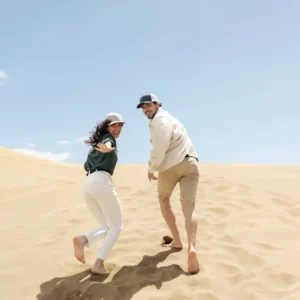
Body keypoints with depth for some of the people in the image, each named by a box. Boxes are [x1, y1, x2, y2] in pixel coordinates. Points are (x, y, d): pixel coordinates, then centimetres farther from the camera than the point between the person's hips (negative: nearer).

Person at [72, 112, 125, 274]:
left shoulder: (98, 143, 30)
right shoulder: (108, 138, 8)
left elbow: (86, 165, 34)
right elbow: (107, 145, -19)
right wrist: (107, 148, -41)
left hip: (87, 184, 7)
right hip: (101, 182, -7)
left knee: (106, 227, 14)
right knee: (116, 226, 5)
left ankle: (82, 239, -14)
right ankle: (98, 264, -9)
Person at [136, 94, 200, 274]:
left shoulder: (160, 119, -2)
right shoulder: (167, 119, 29)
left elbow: (160, 146, -14)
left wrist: (151, 168, -3)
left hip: (171, 165, -6)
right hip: (190, 164, 6)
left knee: (164, 200, 21)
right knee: (189, 210, -6)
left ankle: (177, 240, 23)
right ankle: (192, 247, -29)